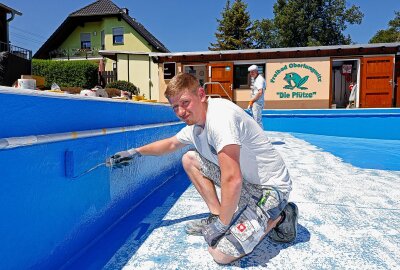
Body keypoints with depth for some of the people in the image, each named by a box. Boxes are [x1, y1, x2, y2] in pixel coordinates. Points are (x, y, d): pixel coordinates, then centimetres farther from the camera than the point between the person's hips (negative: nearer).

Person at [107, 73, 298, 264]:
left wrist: (222, 224, -18)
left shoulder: (220, 116, -28)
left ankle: (278, 217, 3)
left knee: (220, 253, -17)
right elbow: (170, 144, 23)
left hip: (270, 187, -8)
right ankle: (216, 215, 12)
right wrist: (135, 152, 26)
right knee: (189, 159, 8)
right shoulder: (194, 125, 2)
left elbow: (232, 181, -31)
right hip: (244, 179, 8)